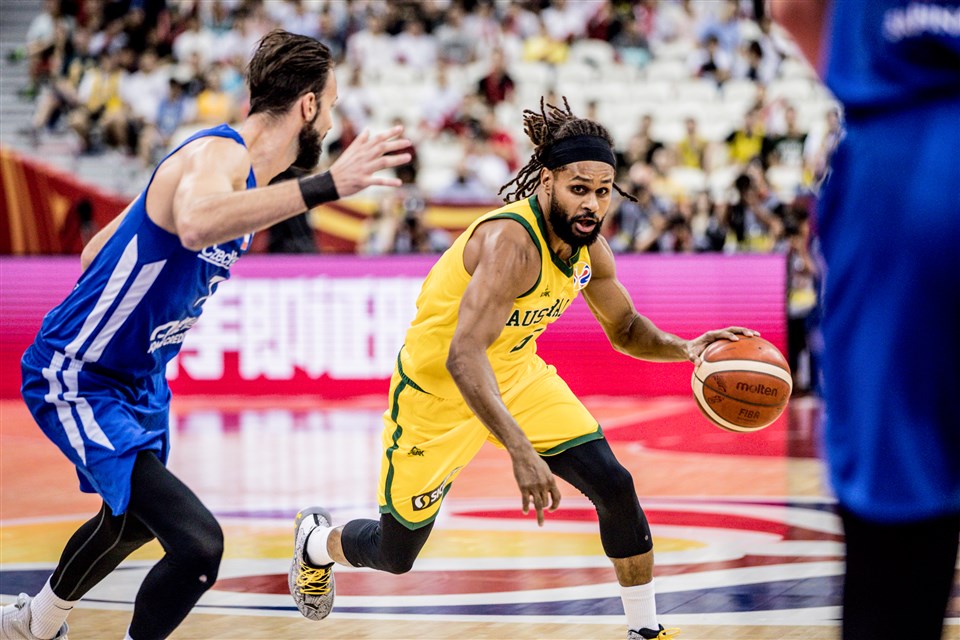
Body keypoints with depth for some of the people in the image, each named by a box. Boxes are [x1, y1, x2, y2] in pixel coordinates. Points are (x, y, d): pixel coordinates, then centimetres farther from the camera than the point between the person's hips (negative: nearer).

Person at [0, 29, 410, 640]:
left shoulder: (246, 170, 6)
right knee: (198, 542, -23)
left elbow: (97, 253, 15)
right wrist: (326, 186, -54)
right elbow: (195, 226, -51)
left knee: (134, 521, 33)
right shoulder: (217, 154, -23)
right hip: (78, 380, -11)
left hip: (139, 380, 11)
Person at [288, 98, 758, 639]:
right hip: (437, 391, -6)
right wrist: (521, 452, -56)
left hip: (517, 375, 6)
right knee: (395, 554, 8)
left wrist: (684, 348, -15)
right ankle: (318, 542, 43)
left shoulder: (590, 246, -10)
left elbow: (625, 329, 8)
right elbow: (463, 357, -45)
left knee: (615, 486, -11)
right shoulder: (511, 243, -35)